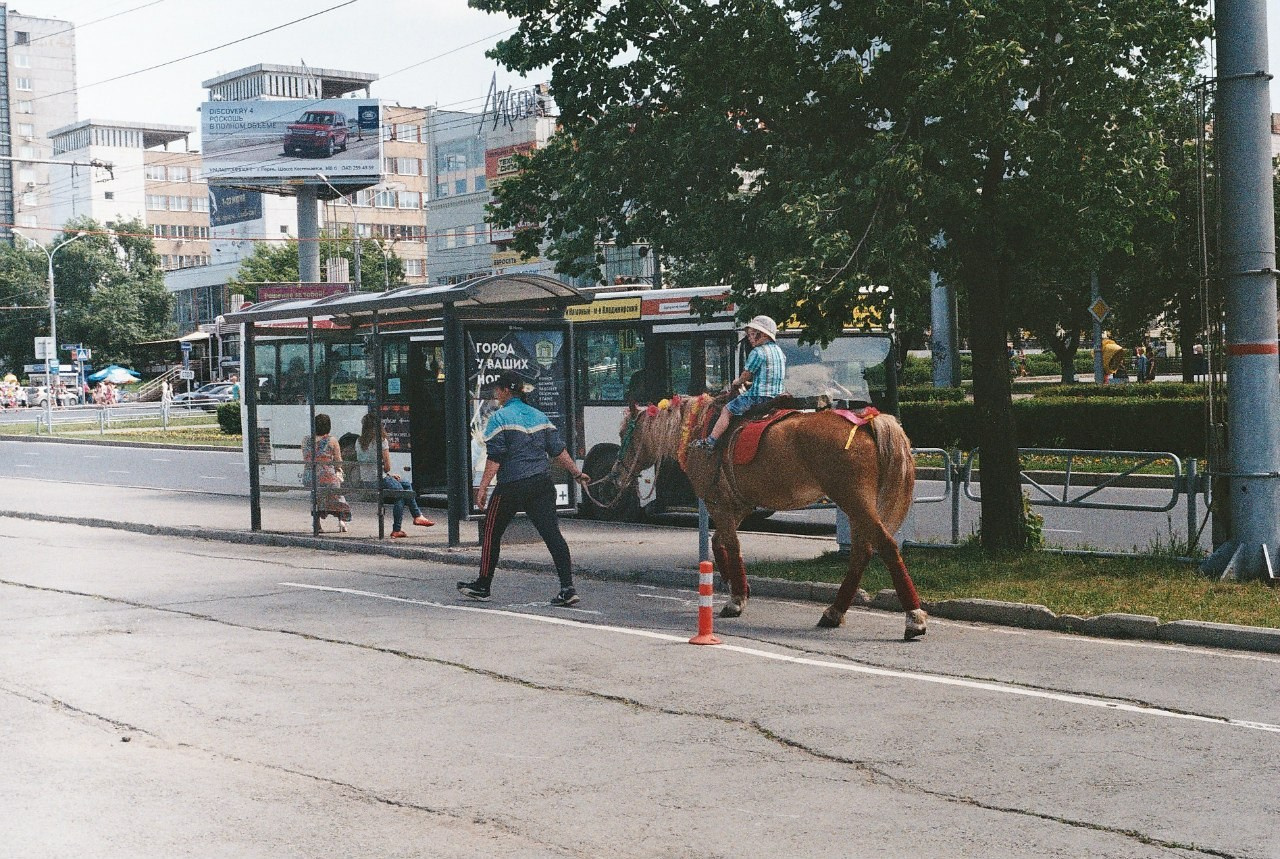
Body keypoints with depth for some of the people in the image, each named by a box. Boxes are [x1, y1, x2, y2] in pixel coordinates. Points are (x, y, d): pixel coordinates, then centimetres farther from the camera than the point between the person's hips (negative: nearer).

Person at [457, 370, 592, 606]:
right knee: (552, 533, -2)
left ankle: (483, 586, 22)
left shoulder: (499, 418, -6)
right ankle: (567, 588, -12)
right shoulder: (539, 416, 12)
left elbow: (495, 458, -13)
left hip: (511, 487, -5)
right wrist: (577, 473, 22)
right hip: (542, 485, 5)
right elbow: (558, 451, 12)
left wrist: (483, 487, -12)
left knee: (491, 532, 13)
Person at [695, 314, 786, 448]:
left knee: (726, 410, 1)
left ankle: (709, 442, -1)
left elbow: (745, 376, -8)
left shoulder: (758, 352, -13)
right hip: (777, 396, 9)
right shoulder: (780, 352, 14)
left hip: (758, 397, -9)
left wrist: (736, 383, 14)